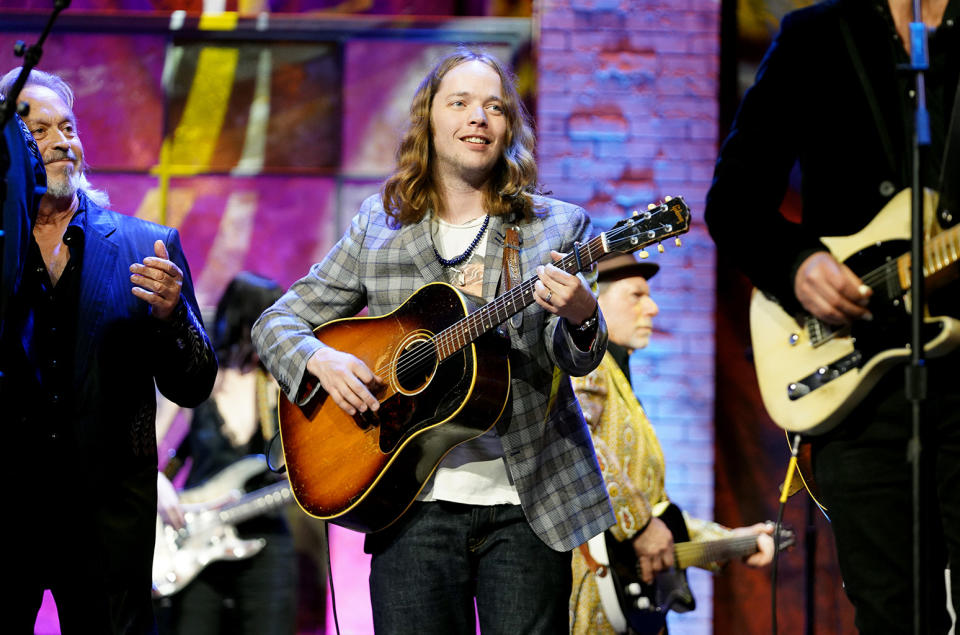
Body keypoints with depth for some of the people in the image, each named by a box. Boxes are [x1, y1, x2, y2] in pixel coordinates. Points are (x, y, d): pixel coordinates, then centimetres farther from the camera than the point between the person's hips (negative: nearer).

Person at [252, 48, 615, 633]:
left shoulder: (555, 228, 7)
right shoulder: (380, 229, 10)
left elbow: (576, 360, -4)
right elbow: (278, 322, 13)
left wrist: (579, 318, -28)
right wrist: (321, 360, -9)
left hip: (526, 505, -1)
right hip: (417, 504, 1)